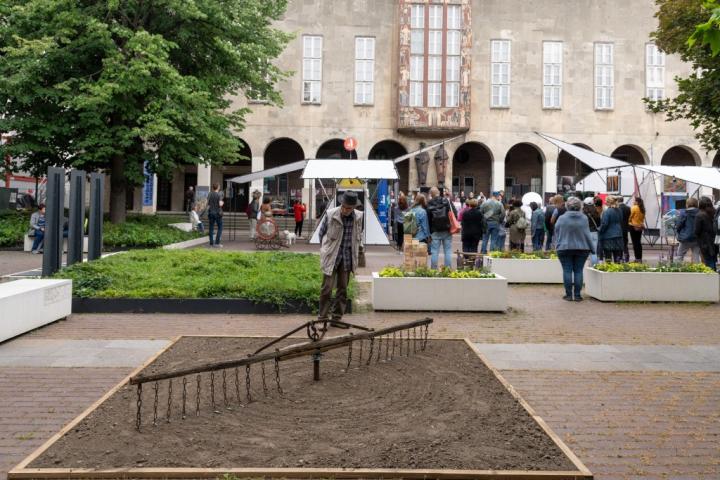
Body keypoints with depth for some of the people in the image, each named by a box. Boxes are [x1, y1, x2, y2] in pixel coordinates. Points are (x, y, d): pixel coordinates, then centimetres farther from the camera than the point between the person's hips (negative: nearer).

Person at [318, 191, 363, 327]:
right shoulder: (330, 214, -11)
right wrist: (325, 249, 8)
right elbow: (321, 233, 4)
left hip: (347, 258, 3)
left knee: (343, 288, 8)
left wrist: (359, 248, 10)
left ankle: (336, 318, 18)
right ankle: (322, 317, 5)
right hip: (331, 257, -3)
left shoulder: (358, 217, -2)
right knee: (327, 287, -5)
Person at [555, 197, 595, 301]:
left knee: (567, 271, 3)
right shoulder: (584, 218, -4)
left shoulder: (561, 218, -4)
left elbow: (557, 235, 3)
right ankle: (577, 295, 5)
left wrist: (558, 246, 15)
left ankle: (569, 294, 4)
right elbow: (587, 234, -1)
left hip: (565, 249, -1)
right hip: (581, 249, 1)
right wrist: (591, 247, 7)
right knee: (578, 271, 5)